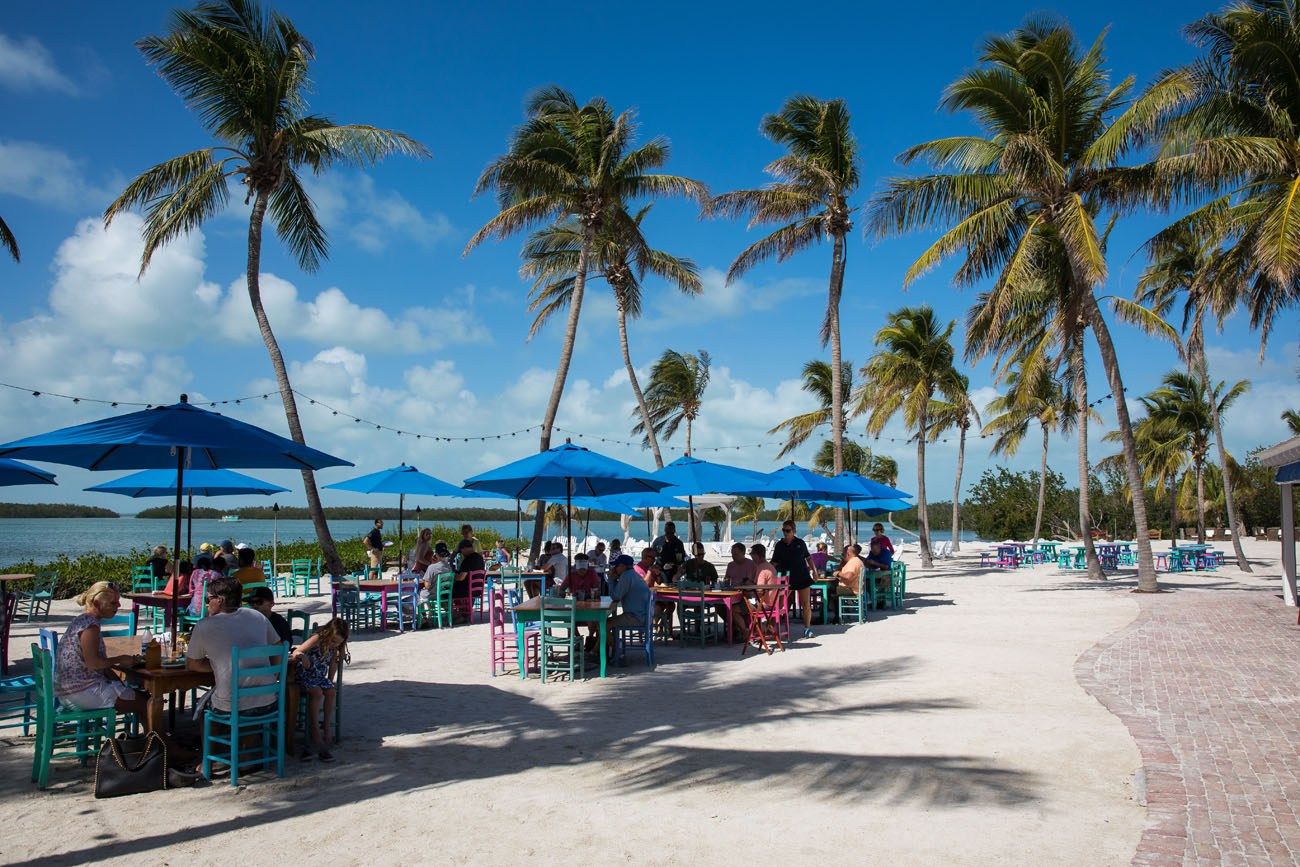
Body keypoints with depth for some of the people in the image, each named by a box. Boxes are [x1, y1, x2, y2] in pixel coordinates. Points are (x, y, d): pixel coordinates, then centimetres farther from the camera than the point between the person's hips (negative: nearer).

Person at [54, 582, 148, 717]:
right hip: (82, 693, -10)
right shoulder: (90, 626, -18)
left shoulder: (80, 620, 12)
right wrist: (120, 659, -11)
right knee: (145, 703, -6)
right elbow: (92, 663, -25)